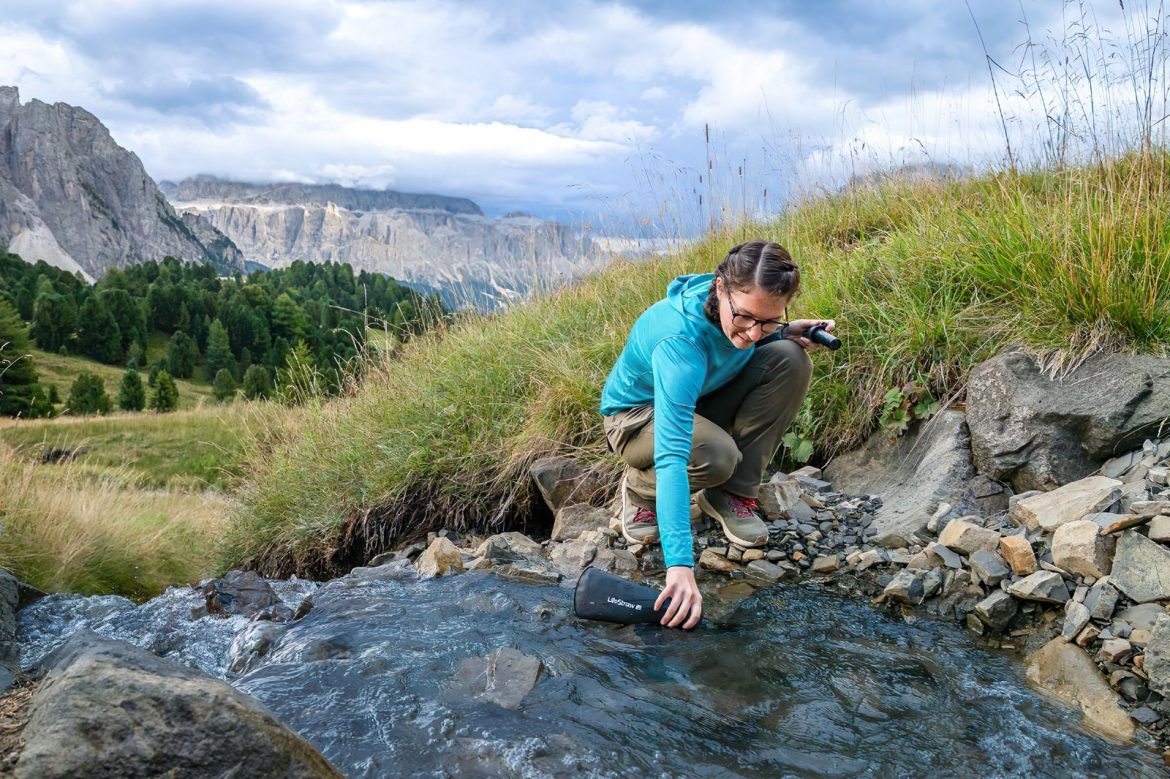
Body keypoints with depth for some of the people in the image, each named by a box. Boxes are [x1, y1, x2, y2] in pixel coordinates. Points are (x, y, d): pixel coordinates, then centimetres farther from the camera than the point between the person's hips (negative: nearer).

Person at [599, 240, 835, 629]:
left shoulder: (744, 305, -20)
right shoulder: (679, 338, -40)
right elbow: (672, 454, -48)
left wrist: (782, 333, -17)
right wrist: (680, 565, -57)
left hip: (699, 400, 7)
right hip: (637, 413, -6)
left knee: (791, 359, -18)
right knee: (717, 456, -38)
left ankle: (732, 494, -8)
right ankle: (640, 488, -3)